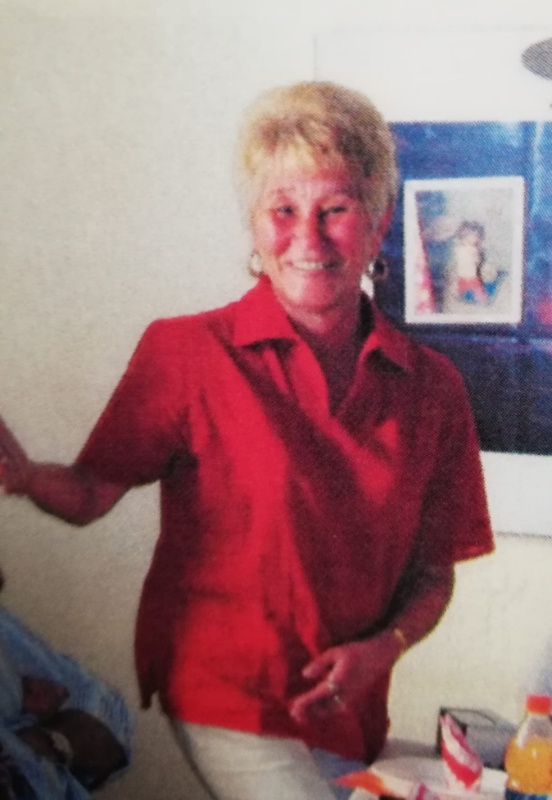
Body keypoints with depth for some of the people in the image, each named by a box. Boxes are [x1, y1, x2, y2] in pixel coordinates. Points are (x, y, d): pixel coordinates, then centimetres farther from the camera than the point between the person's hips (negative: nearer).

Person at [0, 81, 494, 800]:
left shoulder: (432, 387, 0)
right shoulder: (185, 352, -8)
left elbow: (432, 572, 7)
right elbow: (92, 494, -8)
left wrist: (381, 649, -10)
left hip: (351, 718, 4)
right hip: (228, 703, -4)